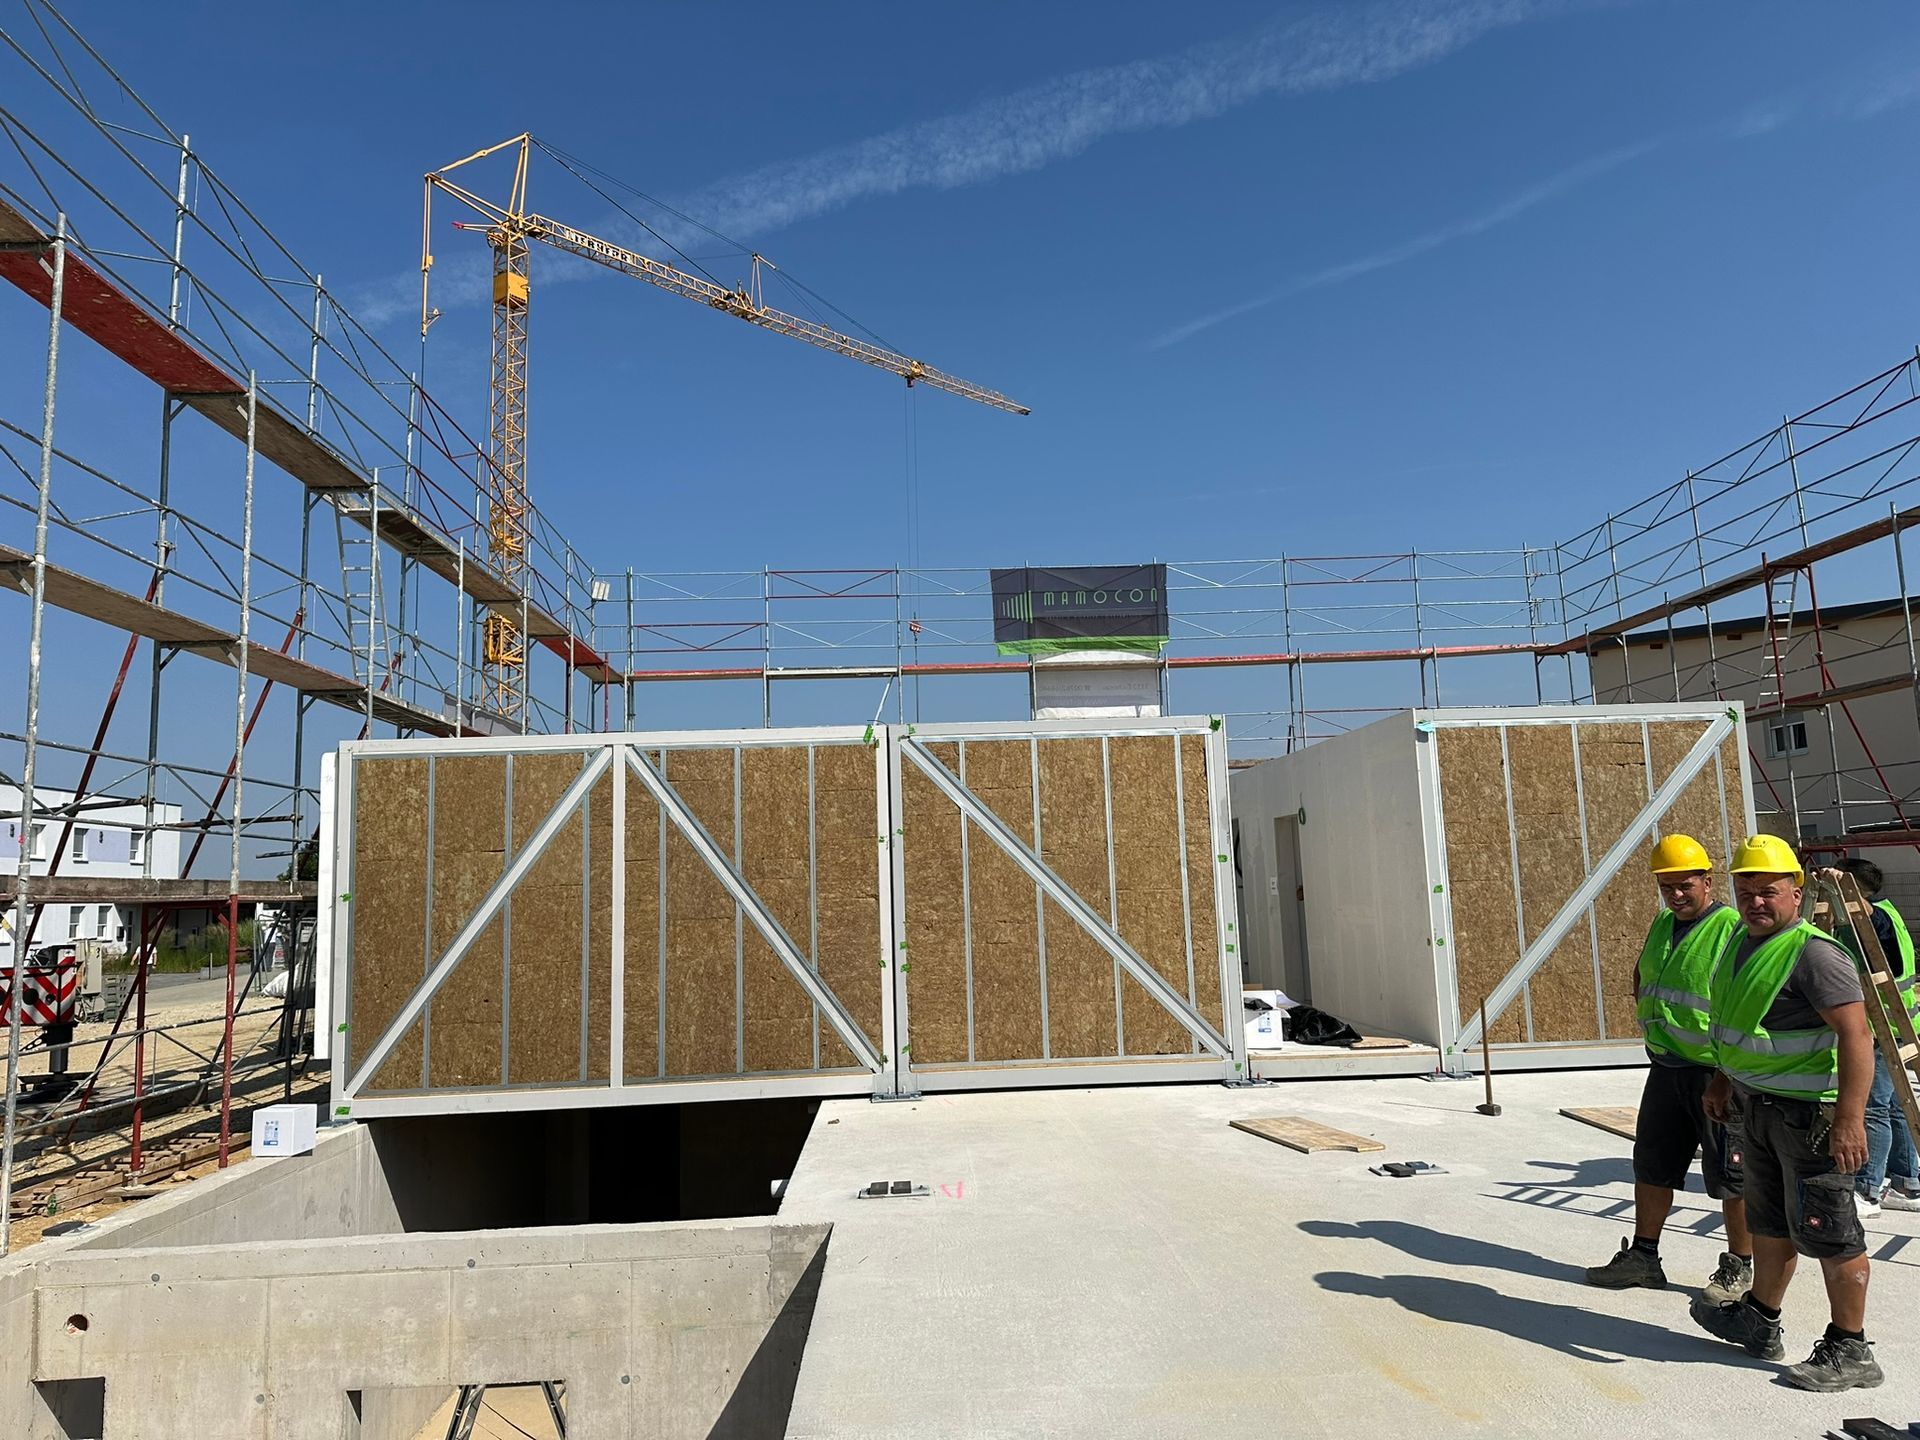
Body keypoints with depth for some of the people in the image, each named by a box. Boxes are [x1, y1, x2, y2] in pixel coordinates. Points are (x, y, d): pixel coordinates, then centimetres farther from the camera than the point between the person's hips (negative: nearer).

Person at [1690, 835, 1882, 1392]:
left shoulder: (1814, 953, -20)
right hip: (1758, 1105, 9)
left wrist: (1850, 1118, -31)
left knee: (1826, 1231, 1)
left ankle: (1849, 1351, 15)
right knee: (1769, 1222, 21)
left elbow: (1856, 1035, -26)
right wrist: (1722, 1079, 24)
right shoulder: (1741, 940, 9)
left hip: (1809, 1111, -9)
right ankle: (1759, 1321, 35)